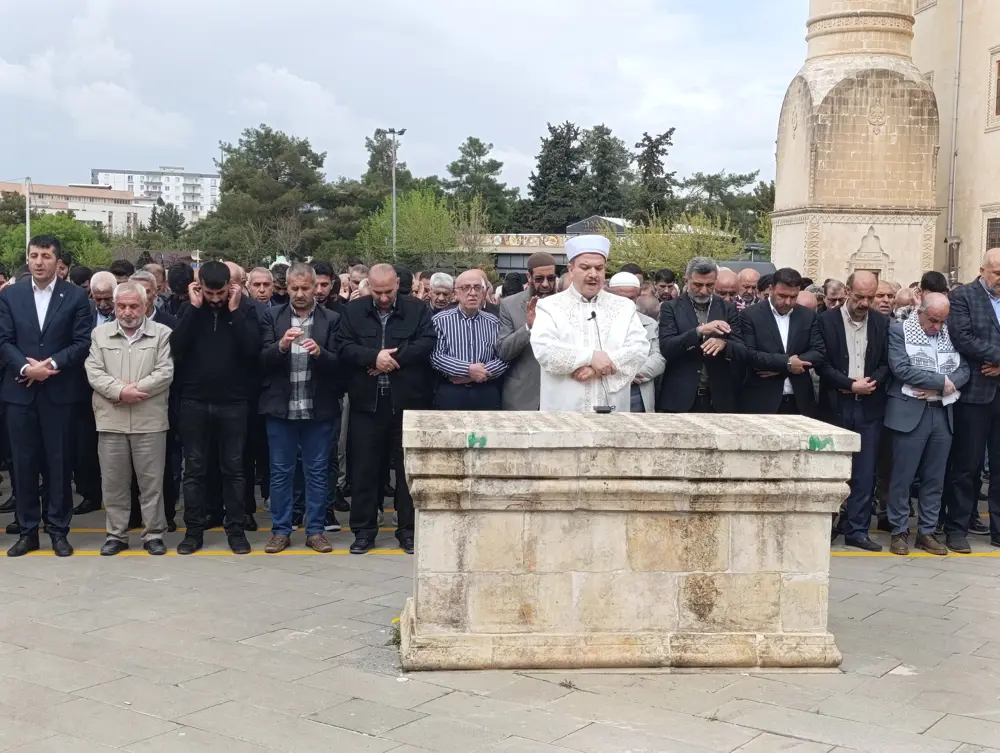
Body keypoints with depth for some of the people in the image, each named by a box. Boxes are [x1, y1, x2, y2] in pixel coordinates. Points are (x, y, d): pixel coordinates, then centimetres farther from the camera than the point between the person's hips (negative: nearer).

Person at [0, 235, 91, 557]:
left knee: (59, 463, 4)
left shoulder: (75, 296, 1)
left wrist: (50, 364, -15)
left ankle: (58, 530, 13)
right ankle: (27, 531, 15)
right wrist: (26, 367, -14)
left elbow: (82, 342, -4)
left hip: (59, 392, -2)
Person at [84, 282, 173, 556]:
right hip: (110, 420, 2)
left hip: (150, 421, -2)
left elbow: (165, 373, -6)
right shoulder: (100, 334, 9)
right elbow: (93, 372, 0)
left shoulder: (162, 334, 3)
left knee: (151, 480, 3)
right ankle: (116, 534, 18)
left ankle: (154, 534, 13)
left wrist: (135, 389, -15)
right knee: (113, 481, 8)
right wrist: (120, 391, -14)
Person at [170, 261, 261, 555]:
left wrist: (234, 311, -16)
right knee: (194, 469, 6)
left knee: (233, 468, 6)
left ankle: (236, 529, 15)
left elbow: (253, 349, -15)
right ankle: (194, 530, 15)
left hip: (233, 403, -1)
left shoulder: (244, 310, -1)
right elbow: (176, 347, -13)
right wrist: (194, 307, -15)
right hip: (194, 402, 1)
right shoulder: (189, 310, 2)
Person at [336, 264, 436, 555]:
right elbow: (343, 347, -3)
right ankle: (363, 531, 15)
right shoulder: (353, 311, 7)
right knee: (364, 468, 5)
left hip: (408, 403, -1)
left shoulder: (418, 310, 4)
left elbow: (426, 344, -8)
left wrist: (393, 358, -14)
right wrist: (374, 356, -17)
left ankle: (408, 530, 15)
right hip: (367, 403, 1)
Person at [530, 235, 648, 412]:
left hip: (612, 408, 2)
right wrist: (591, 357, -18)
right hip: (564, 409, -2)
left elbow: (640, 349, -2)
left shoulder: (624, 307, 10)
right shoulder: (549, 306, 2)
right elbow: (543, 349, -12)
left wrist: (599, 366, -15)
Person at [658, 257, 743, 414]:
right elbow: (666, 348, -11)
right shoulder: (671, 308, 2)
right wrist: (698, 331, -24)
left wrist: (723, 344, -21)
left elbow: (741, 352, 2)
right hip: (680, 399, -2)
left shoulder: (728, 309, 8)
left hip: (719, 399, 2)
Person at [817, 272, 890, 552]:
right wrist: (850, 384, -14)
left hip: (869, 407, 2)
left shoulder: (882, 323, 6)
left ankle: (856, 529, 10)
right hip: (835, 406, -2)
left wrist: (873, 381, -11)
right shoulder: (826, 320, -3)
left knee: (864, 473, 3)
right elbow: (821, 363, -7)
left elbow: (887, 362, 6)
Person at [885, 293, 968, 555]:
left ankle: (927, 531, 17)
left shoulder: (951, 334, 11)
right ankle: (899, 531, 10)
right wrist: (941, 381, -13)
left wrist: (937, 388, -11)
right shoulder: (899, 331, -3)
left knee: (935, 478, 8)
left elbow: (963, 369, 6)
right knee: (903, 476, 0)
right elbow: (902, 368, -14)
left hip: (942, 413, 4)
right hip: (910, 412, -4)